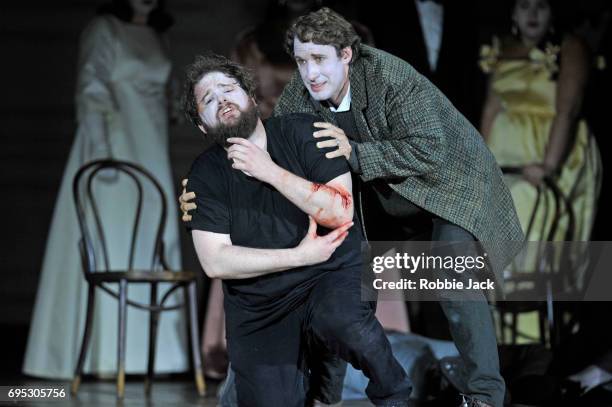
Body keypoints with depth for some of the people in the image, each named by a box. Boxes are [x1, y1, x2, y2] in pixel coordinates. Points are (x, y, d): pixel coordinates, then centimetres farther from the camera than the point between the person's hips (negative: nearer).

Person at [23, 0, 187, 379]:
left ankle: (147, 352, 10)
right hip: (115, 145, -7)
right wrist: (101, 149, -21)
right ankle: (102, 355, -7)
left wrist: (163, 155, 14)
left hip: (150, 152, 7)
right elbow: (91, 92, -11)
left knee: (153, 245, 5)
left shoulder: (156, 36, 14)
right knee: (108, 244, -8)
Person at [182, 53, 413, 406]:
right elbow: (215, 262, -10)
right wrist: (300, 256, -13)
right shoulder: (205, 174, -1)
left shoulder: (302, 132, -3)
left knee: (340, 320, -37)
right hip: (261, 310, 2)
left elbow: (340, 212, -13)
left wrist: (271, 172, -17)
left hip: (334, 272, -2)